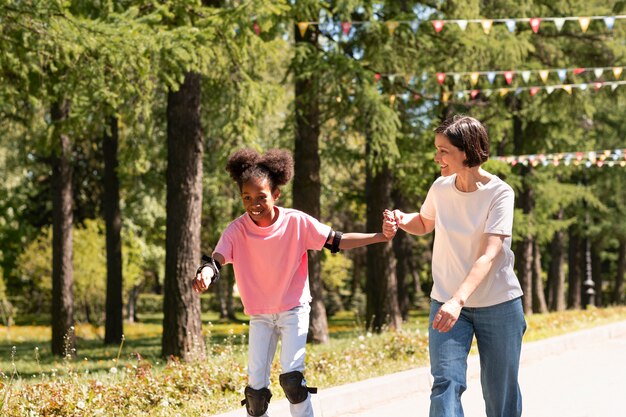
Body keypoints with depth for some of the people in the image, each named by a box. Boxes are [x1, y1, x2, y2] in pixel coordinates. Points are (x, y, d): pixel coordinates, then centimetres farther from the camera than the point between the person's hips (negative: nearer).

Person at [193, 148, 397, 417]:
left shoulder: (296, 222, -15)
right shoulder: (237, 230, -13)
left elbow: (337, 241, -11)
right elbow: (216, 259, -25)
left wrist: (380, 236, -21)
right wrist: (205, 274, -50)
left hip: (294, 309, -2)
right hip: (259, 315, 2)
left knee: (291, 376, -17)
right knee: (255, 386, -1)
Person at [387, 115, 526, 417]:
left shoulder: (500, 194, -14)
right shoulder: (440, 188, 0)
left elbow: (489, 255, -25)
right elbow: (424, 224, 23)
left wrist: (458, 300, -38)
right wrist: (402, 220, -2)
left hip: (498, 304, -3)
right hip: (446, 301, 3)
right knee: (446, 382, -15)